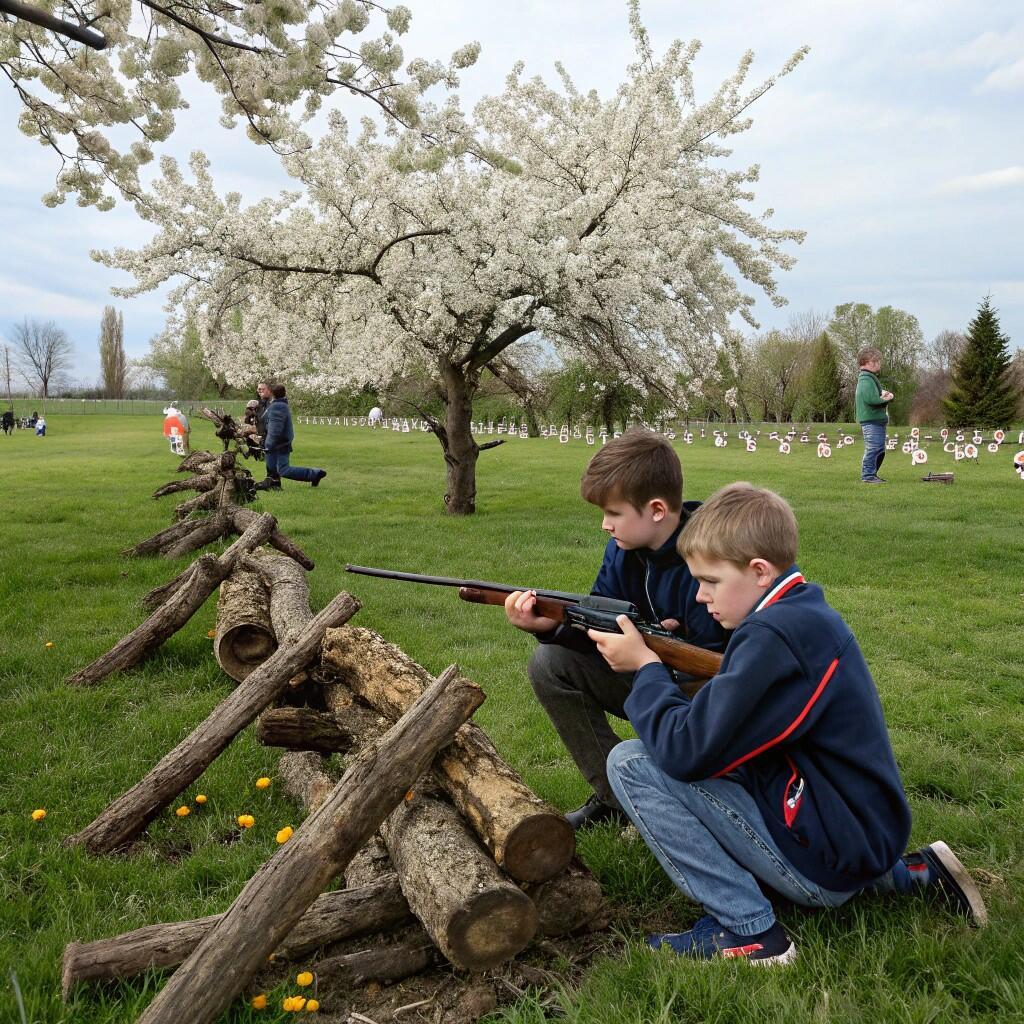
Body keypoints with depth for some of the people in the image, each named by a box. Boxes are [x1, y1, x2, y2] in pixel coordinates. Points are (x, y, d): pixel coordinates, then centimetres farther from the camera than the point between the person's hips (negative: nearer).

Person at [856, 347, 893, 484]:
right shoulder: (866, 380, -14)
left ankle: (871, 474, 23)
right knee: (873, 448, -11)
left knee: (880, 450, 16)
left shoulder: (871, 378, 21)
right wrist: (886, 399, -10)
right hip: (871, 421, -11)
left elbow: (879, 395, 21)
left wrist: (886, 395, -3)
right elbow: (871, 399, -27)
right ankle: (868, 475, -7)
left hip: (877, 420, 11)